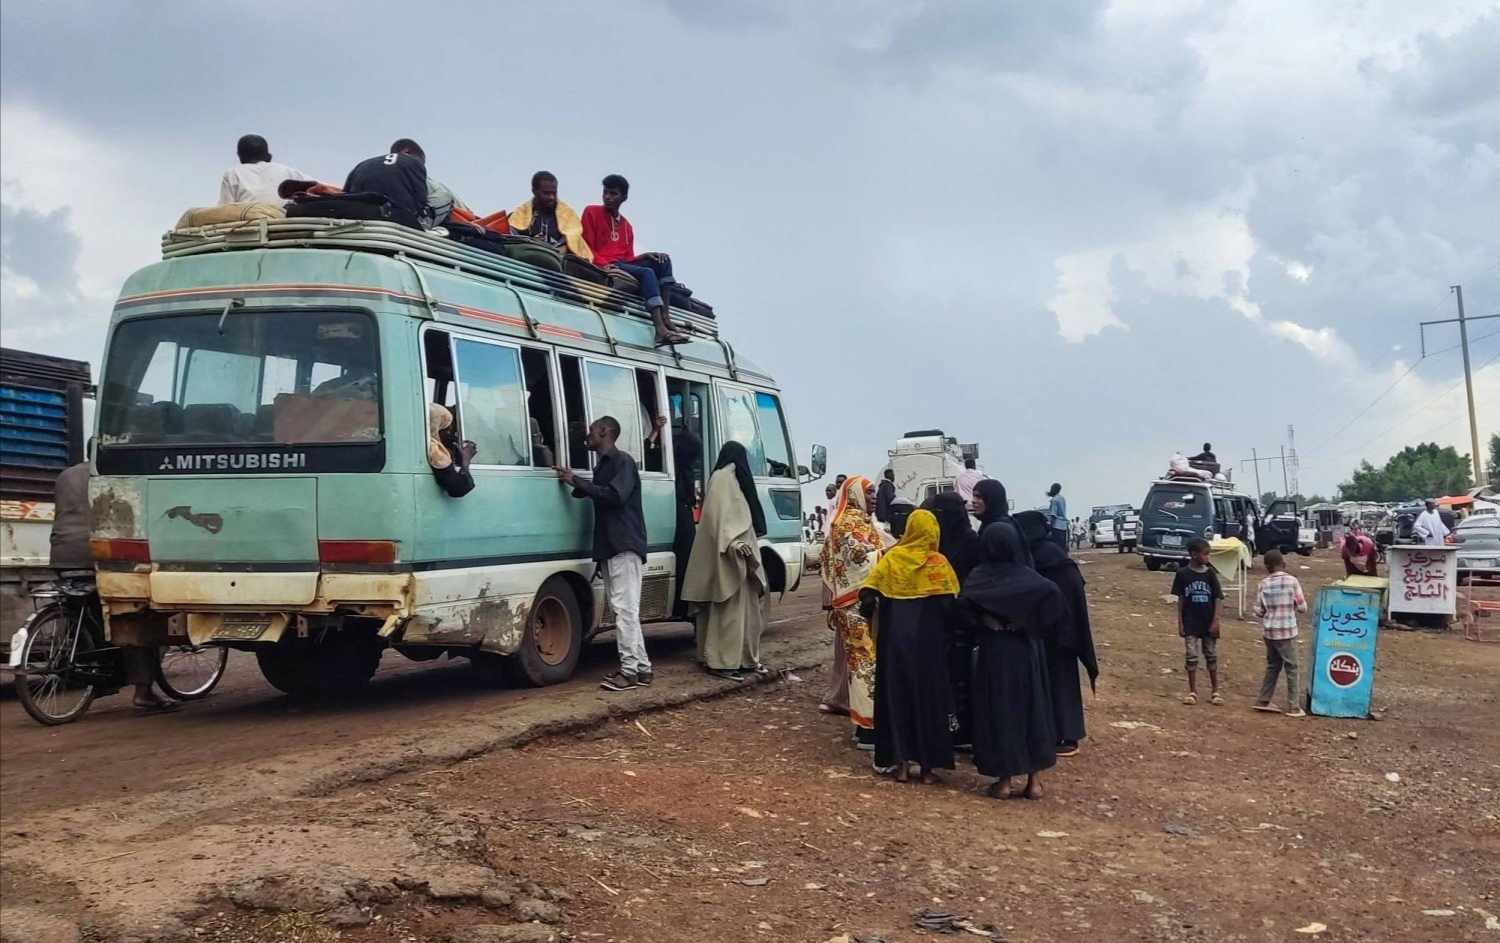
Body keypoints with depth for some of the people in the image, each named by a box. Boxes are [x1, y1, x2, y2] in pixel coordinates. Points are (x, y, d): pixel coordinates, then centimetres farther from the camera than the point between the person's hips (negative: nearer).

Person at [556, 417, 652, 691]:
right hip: (610, 547, 10)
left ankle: (630, 670, -9)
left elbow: (616, 495, -20)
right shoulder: (603, 465, 22)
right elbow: (599, 495, 19)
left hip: (624, 546, -10)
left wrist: (577, 481, -17)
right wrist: (573, 483, 6)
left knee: (625, 608, -10)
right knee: (624, 609, 9)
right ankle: (641, 668, 12)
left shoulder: (622, 461, -7)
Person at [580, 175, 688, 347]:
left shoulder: (627, 226, 24)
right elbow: (587, 247, -2)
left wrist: (646, 255, -4)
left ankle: (665, 318, -27)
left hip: (624, 265, 6)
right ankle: (660, 329, -47)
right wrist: (604, 265, -19)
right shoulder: (592, 212, 7)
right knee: (647, 272, -28)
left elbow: (629, 258, 16)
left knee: (663, 260, -12)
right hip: (603, 267, -6)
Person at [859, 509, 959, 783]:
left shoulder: (891, 558, -2)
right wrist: (943, 630, 8)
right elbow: (949, 605, -9)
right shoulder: (939, 562, -4)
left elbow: (868, 599, -7)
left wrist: (874, 617, 12)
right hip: (929, 640, -1)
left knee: (897, 694, 10)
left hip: (895, 639, 1)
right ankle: (928, 764, 12)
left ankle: (901, 763, 9)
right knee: (928, 695, 9)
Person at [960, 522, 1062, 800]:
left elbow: (964, 602, -22)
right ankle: (1034, 780, 14)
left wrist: (985, 620, -4)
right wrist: (1036, 627, -7)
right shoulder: (1028, 575, -3)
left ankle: (1003, 781, 8)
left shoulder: (980, 575, -5)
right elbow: (1053, 594, -20)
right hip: (1027, 652, 1)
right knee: (1032, 707, 11)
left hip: (994, 652, -1)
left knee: (998, 711, 6)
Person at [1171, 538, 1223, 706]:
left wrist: (1215, 621, -8)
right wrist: (1180, 622, -2)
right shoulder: (1183, 574, -5)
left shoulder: (1210, 573, -3)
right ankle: (1192, 691, 12)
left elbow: (1217, 598, -1)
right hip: (1190, 623, -1)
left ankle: (1215, 691, 19)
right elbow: (1180, 599, 0)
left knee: (1212, 656, 9)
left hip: (1208, 622, 1)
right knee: (1192, 656, 3)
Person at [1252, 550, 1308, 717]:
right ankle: (1293, 707, 7)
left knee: (1273, 666, 18)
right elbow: (1302, 607, -7)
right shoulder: (1292, 581, -9)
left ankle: (1263, 701, 21)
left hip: (1269, 631, 4)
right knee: (1291, 669, 5)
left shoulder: (1264, 584, -2)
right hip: (1287, 631, -4)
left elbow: (1258, 611, 0)